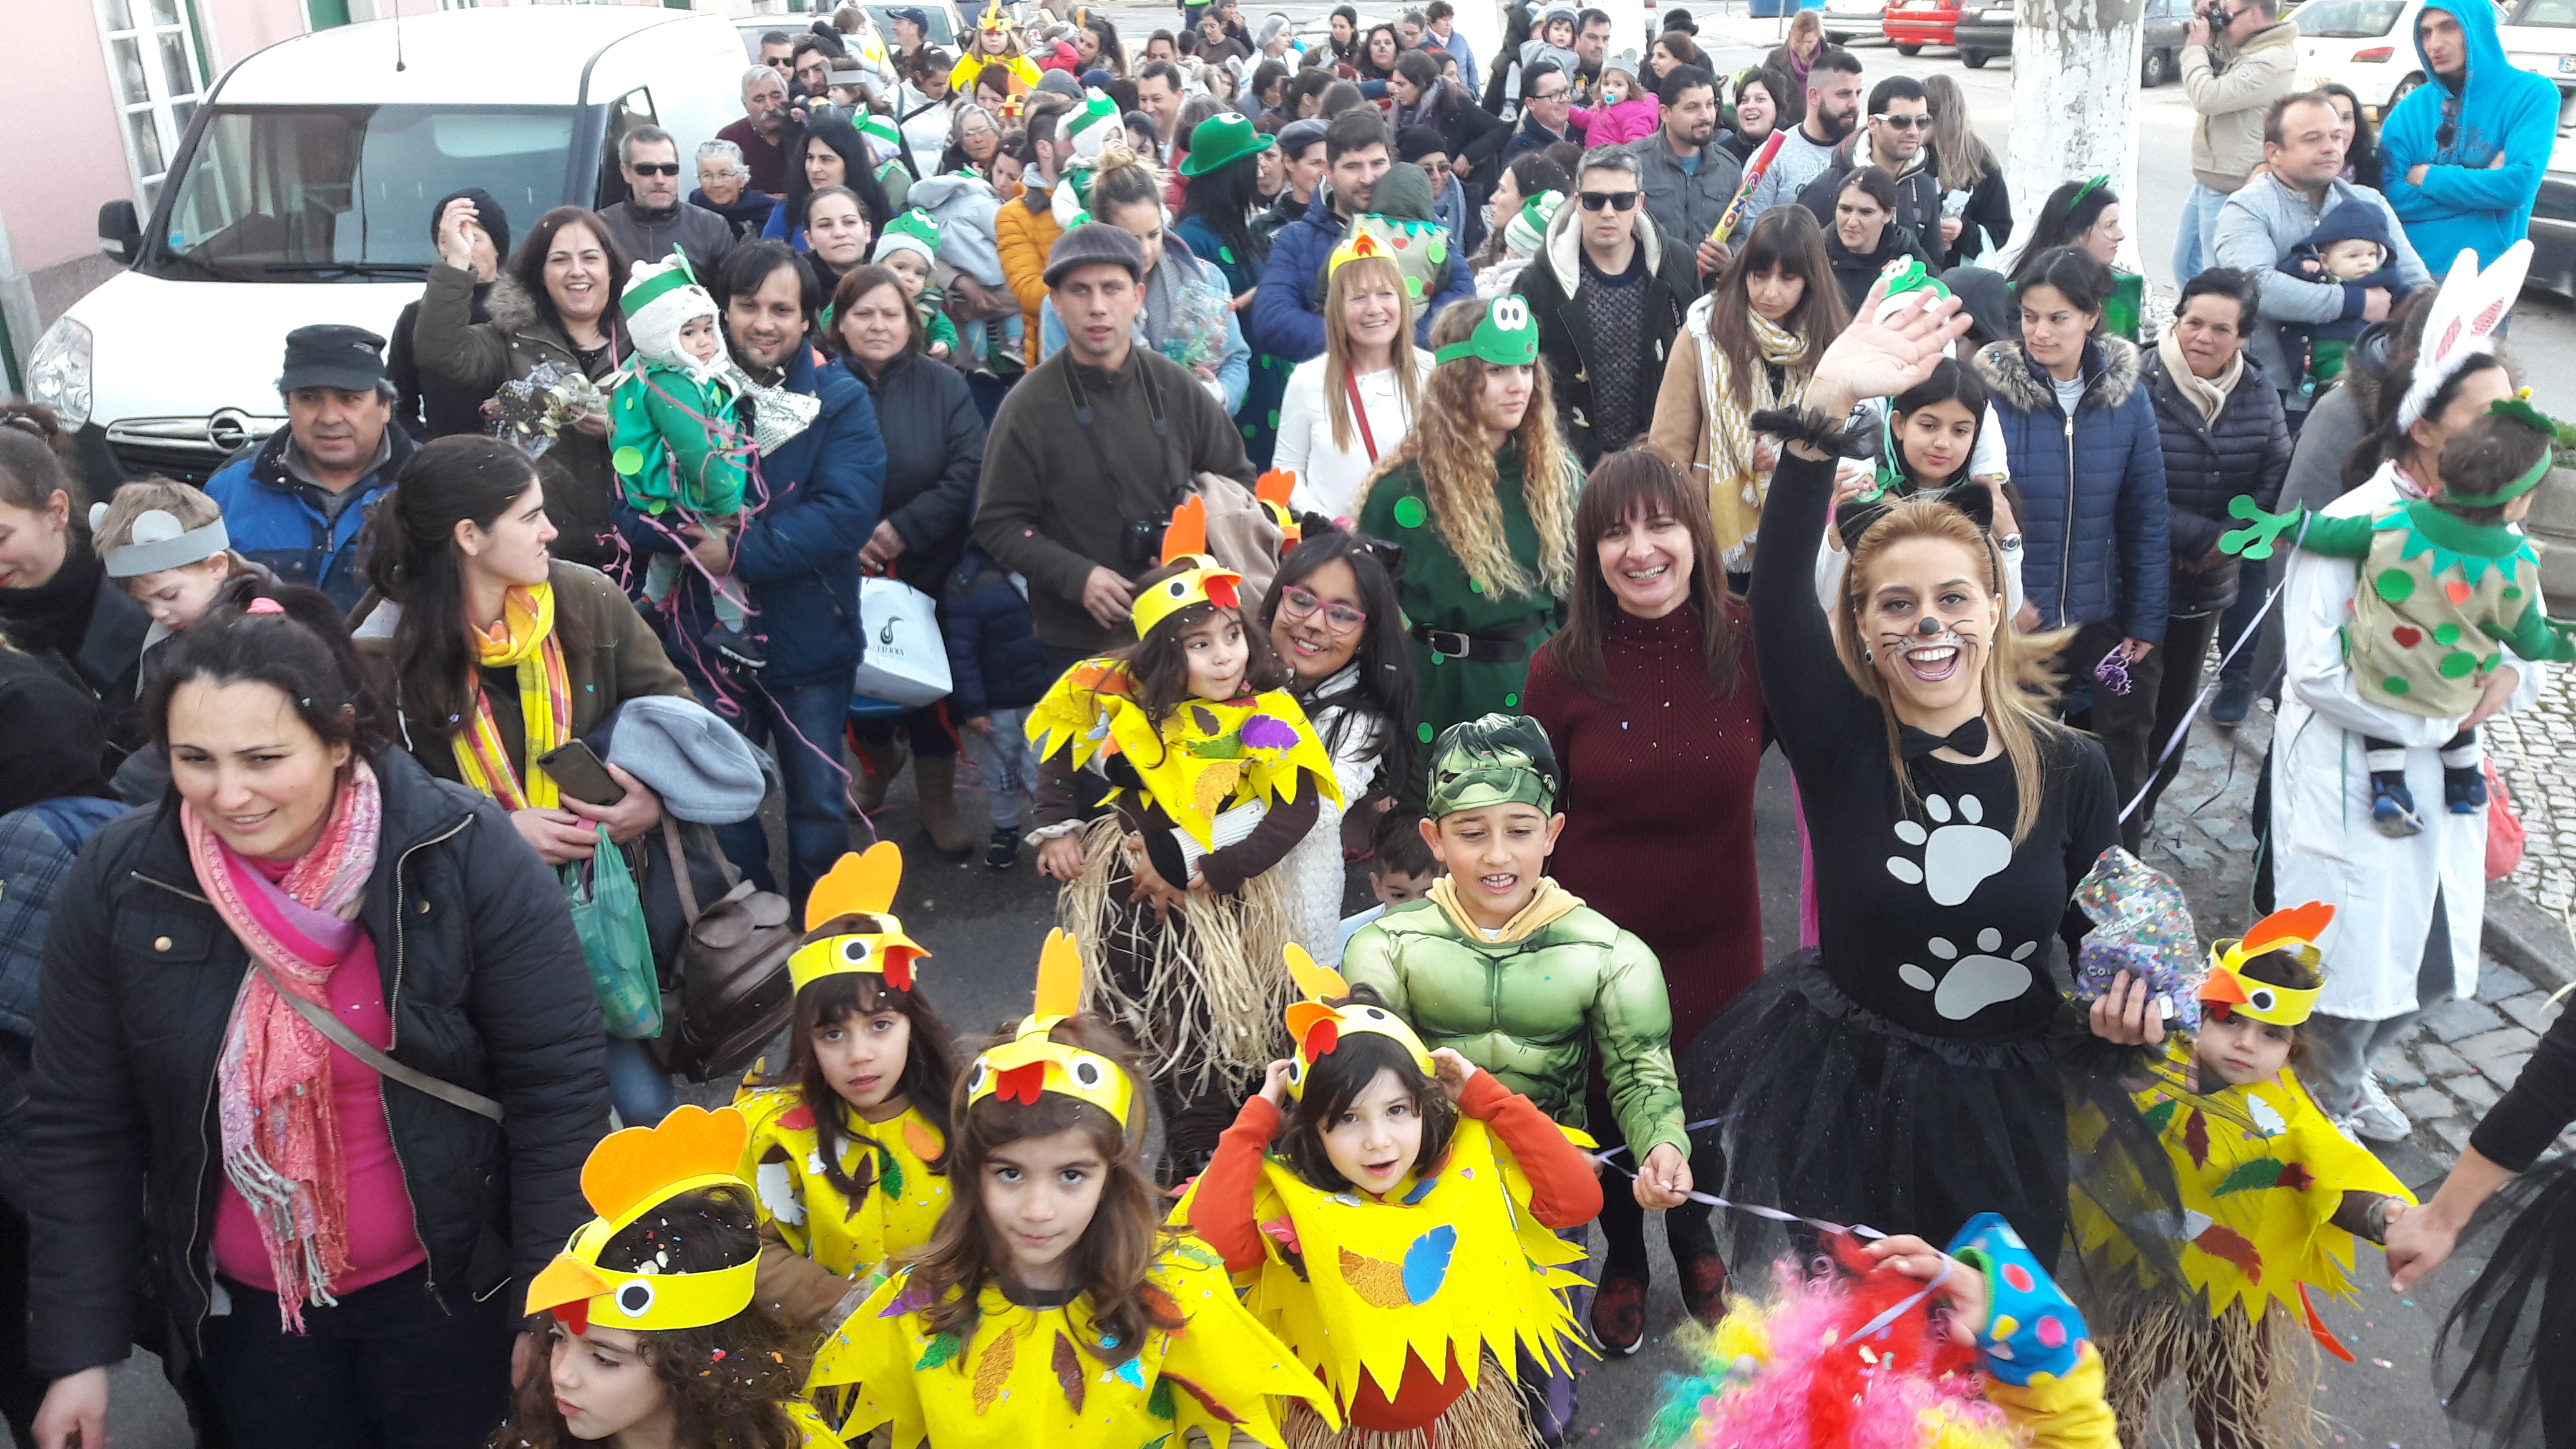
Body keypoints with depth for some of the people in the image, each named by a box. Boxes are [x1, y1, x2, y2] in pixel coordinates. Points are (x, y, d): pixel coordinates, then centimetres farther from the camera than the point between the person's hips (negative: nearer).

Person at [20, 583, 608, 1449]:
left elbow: (559, 1089, -15)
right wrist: (79, 1350, -1)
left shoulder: (466, 856, -19)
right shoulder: (119, 882, -11)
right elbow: (80, 1127, -2)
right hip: (245, 1309, 3)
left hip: (451, 1290, -2)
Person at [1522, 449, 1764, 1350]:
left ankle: (1695, 1236, 55)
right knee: (1611, 1106, 17)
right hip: (1599, 937, -1)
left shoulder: (1748, 645, -12)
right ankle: (1623, 1258, 50)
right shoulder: (1563, 669, -13)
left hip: (1715, 935, 1)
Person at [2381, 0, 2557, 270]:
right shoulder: (2411, 108, 4)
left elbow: (2520, 185, -16)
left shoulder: (2532, 94, -3)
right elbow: (2391, 195, -6)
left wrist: (2426, 177, -8)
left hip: (2485, 267, -3)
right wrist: (2483, 184, -11)